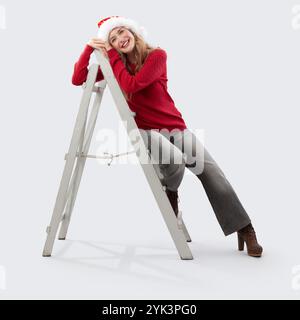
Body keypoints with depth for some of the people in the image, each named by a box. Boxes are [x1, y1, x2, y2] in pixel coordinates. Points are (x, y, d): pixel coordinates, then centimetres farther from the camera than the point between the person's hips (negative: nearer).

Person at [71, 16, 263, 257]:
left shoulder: (157, 55, -6)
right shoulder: (115, 64, 4)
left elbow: (131, 86, -20)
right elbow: (78, 79, -3)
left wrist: (112, 57, -10)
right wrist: (90, 48, -11)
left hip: (175, 127, 1)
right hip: (143, 130, -1)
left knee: (212, 173, -9)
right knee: (175, 161, -34)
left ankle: (245, 230, 5)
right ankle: (170, 193, 4)